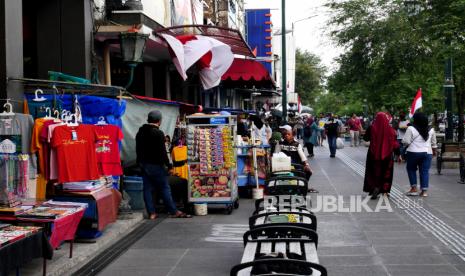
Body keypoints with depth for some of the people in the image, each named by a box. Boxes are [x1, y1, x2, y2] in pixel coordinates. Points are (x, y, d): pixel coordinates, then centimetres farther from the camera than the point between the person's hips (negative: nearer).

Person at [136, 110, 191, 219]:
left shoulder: (140, 132, 10)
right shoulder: (159, 133, -14)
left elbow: (138, 150, 16)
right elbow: (162, 151, -16)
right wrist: (168, 164, -8)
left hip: (143, 164, 7)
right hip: (155, 165, -7)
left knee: (147, 188, 7)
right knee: (165, 188, -1)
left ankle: (151, 213, 6)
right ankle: (174, 211, 3)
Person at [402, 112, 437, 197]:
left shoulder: (411, 129, -8)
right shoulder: (431, 130, 9)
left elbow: (406, 141, -10)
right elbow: (433, 143, 18)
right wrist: (434, 150, 32)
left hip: (413, 152, -4)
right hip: (427, 153, 4)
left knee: (411, 169, 12)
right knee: (425, 171, 6)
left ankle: (414, 188, 7)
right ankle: (424, 191, 4)